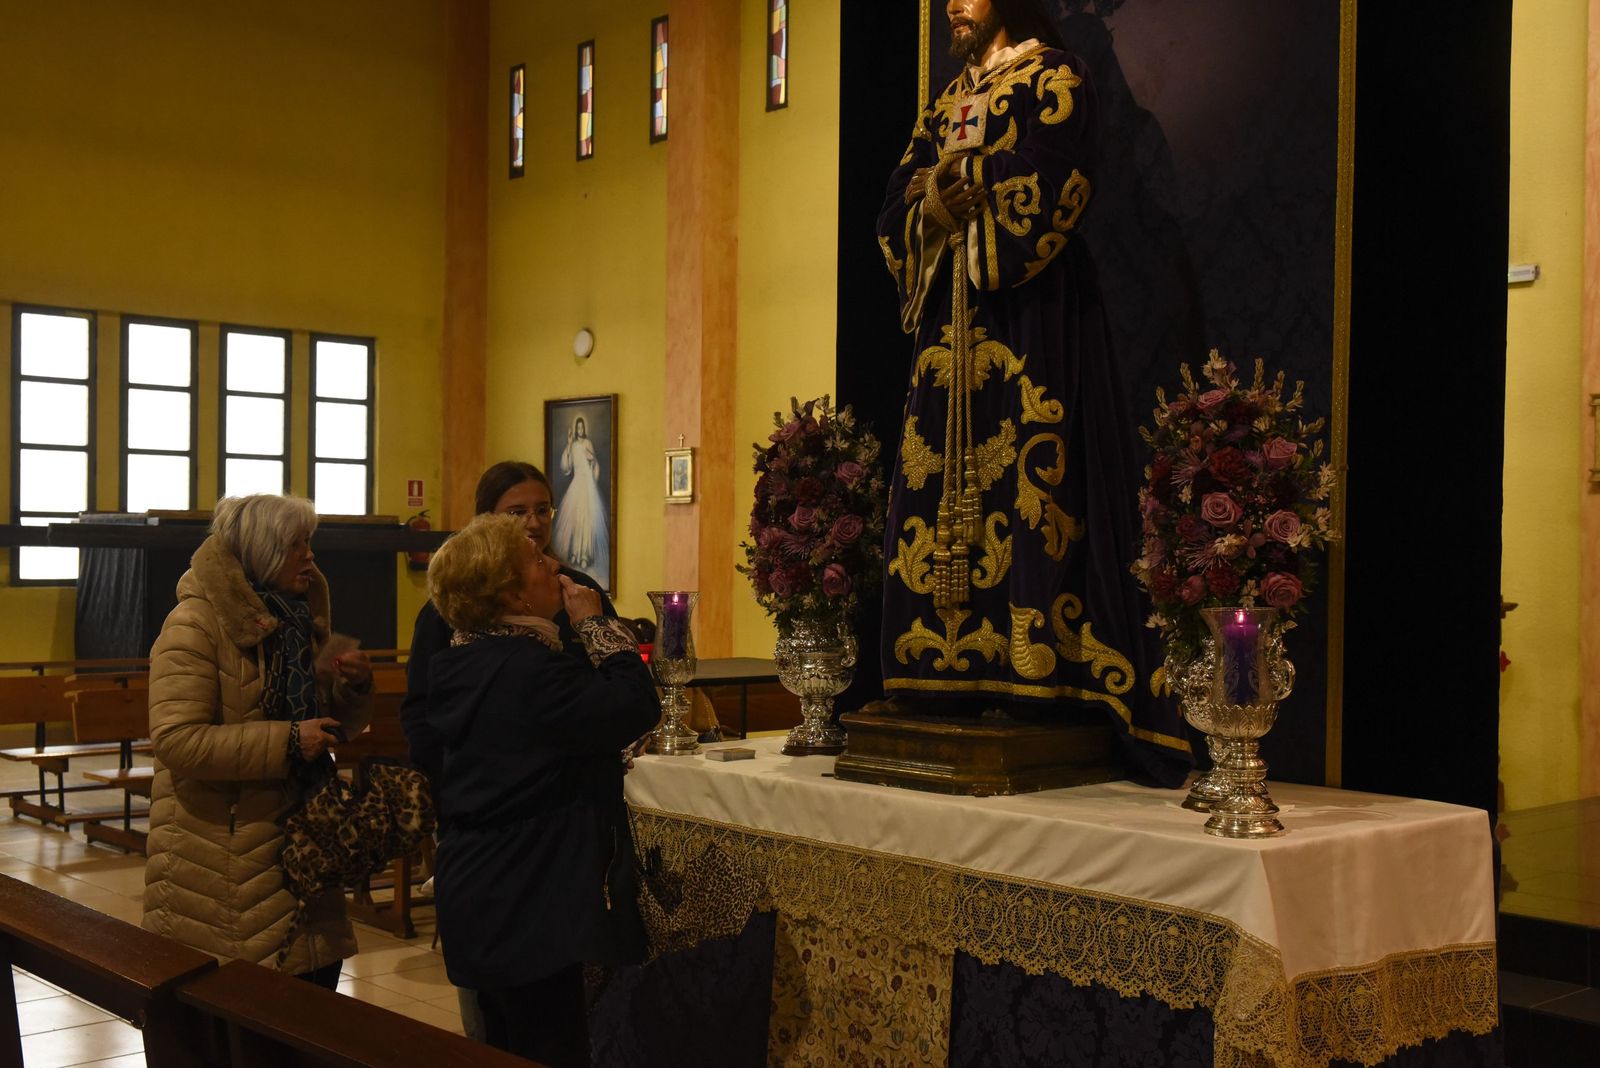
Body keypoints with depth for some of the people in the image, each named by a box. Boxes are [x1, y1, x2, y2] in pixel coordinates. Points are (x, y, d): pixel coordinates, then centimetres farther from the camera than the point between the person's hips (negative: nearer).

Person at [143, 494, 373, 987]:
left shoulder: (296, 619, 13)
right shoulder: (196, 623, -11)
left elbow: (332, 723, 22)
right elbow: (176, 740, -21)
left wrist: (354, 686, 0)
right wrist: (286, 741, -25)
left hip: (294, 844, 7)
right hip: (221, 855, -7)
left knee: (316, 981, 9)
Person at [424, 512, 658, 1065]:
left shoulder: (458, 666, 7)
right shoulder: (533, 671, -23)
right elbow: (638, 708, -22)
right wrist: (596, 623, -12)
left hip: (475, 897, 10)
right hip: (530, 910, -10)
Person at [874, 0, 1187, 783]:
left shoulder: (1053, 81, 3)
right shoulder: (945, 102, 23)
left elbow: (1050, 191, -12)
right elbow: (897, 205, 15)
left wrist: (959, 193, -4)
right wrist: (931, 206, -7)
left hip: (1027, 313, -7)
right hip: (949, 318, 7)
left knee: (1023, 480, -12)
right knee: (938, 479, 0)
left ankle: (1028, 668, -13)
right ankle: (950, 665, 3)